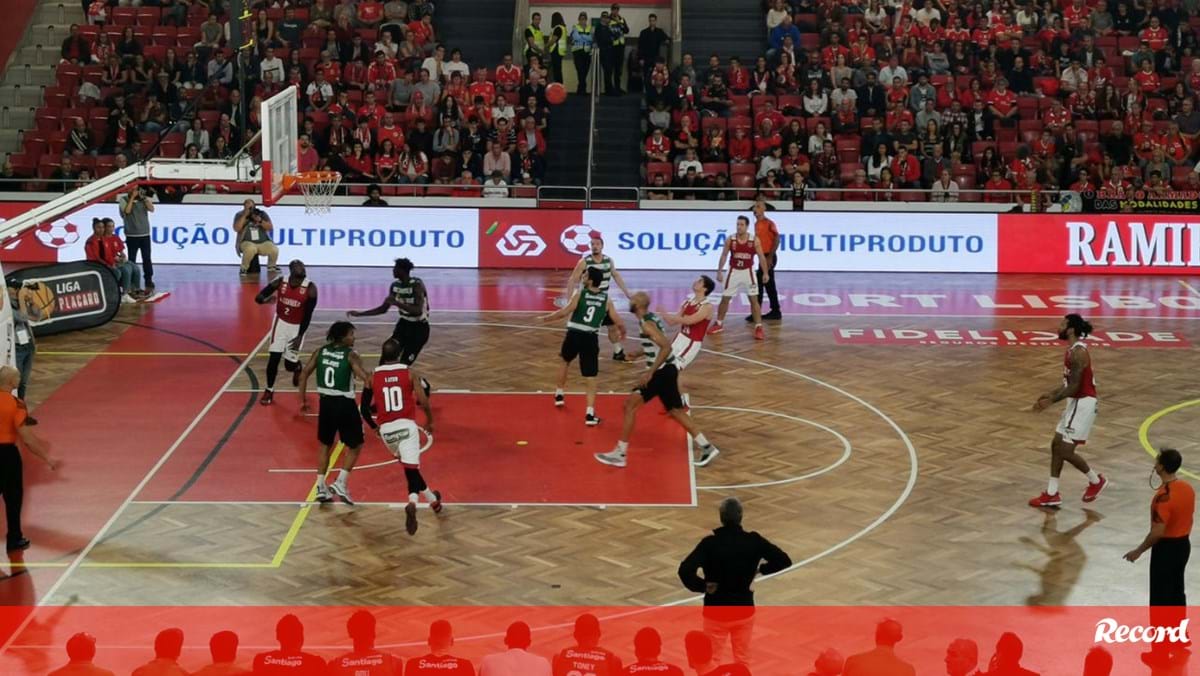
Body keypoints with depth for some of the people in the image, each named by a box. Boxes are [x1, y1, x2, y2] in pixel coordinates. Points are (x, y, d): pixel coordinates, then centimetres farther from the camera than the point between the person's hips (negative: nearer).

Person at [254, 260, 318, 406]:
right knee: (274, 357, -9)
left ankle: (297, 367, 42)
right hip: (281, 322, 1)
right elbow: (258, 297, -8)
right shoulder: (279, 282, -16)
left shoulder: (310, 289, -21)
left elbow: (308, 315, -14)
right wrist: (266, 299, -33)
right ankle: (269, 391, 9)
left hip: (297, 327, -1)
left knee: (290, 364, 4)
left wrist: (300, 336, -15)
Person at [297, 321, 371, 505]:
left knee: (325, 445, 22)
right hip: (344, 404, -5)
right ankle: (340, 483, 2)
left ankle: (321, 487, 19)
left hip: (326, 402, 5)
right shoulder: (350, 355, -11)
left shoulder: (321, 352, 4)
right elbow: (366, 378, -23)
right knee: (355, 446, 14)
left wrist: (303, 400, 13)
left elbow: (304, 374, 5)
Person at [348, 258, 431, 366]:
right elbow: (383, 309, 8)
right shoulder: (395, 286, -2)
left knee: (404, 365, -10)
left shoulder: (417, 285, -23)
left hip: (419, 327, -6)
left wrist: (397, 303, -42)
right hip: (404, 324, 7)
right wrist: (359, 313, 4)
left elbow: (418, 310, -34)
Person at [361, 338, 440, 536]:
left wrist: (374, 426, 26)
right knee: (411, 468, -8)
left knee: (408, 466, 26)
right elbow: (424, 402, -6)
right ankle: (412, 502, -38)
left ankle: (432, 499, 40)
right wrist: (430, 422, 13)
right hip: (406, 425, -3)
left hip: (386, 429, 3)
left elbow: (364, 409, 9)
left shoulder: (373, 377, 5)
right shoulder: (409, 374, -1)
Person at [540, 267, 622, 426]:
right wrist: (622, 331, 28)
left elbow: (565, 312, -14)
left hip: (574, 335, 0)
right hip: (590, 338, 0)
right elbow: (618, 322, 6)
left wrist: (546, 318, -1)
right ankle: (590, 413, -9)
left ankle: (559, 395, 42)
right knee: (590, 377, 3)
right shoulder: (606, 299, 4)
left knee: (565, 361, 31)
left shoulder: (580, 293, -4)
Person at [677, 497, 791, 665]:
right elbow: (784, 560, -6)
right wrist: (761, 569, 5)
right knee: (743, 660, 18)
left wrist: (702, 586, -13)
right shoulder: (753, 541, -11)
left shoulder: (710, 543, -19)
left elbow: (685, 571, -30)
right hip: (744, 610, 2)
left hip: (716, 612, -2)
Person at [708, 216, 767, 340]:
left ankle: (758, 327, -1)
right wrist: (719, 271, -5)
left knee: (754, 299, -5)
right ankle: (719, 324, 25)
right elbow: (724, 255, -1)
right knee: (725, 298, 7)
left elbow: (761, 256, -3)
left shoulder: (755, 240, -11)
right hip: (733, 271, 1)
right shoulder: (730, 240, -9)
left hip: (747, 272, -1)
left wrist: (765, 273, -6)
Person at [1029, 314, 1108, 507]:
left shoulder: (1077, 353, -21)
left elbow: (1074, 387, -24)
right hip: (1076, 402, 10)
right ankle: (1052, 494, 14)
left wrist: (1050, 401, -22)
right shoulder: (1073, 350, 10)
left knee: (1066, 450, -5)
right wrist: (1051, 393, 18)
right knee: (1056, 445, 10)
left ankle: (1096, 480, 15)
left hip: (1083, 404, -10)